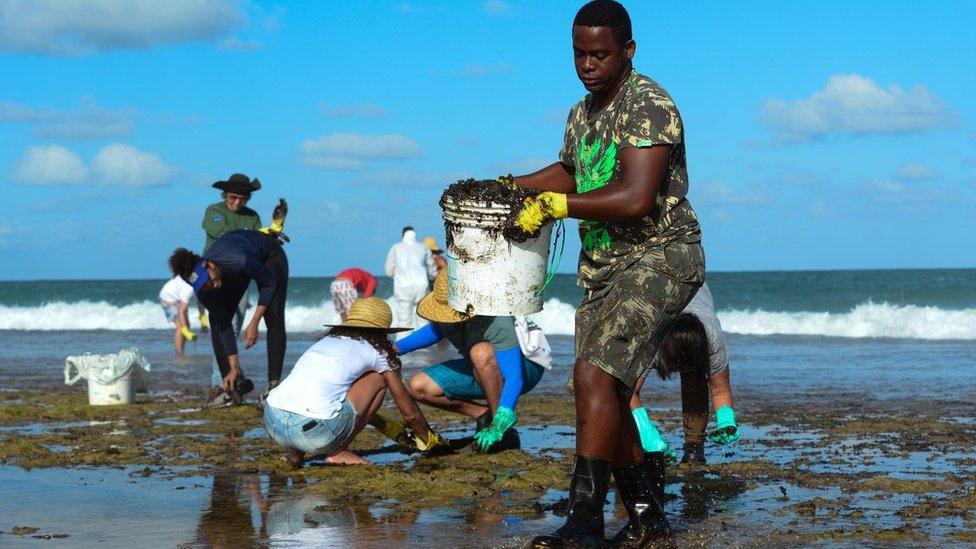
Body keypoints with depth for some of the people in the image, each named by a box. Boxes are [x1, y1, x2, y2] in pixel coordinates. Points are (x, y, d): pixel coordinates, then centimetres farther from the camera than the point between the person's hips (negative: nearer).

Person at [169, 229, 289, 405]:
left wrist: (254, 323, -26)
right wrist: (234, 368, -17)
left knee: (274, 320, -16)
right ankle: (235, 380, -2)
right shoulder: (203, 289, -29)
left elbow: (269, 283, -26)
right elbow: (224, 326, -19)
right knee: (217, 322, -8)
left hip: (269, 255, -4)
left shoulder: (239, 261, -45)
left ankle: (274, 383, -13)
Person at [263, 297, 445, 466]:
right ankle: (338, 452, 7)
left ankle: (296, 453, 17)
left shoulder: (327, 340, 30)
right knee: (379, 378, 15)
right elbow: (409, 412, 21)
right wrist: (428, 440, 41)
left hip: (272, 423, 6)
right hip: (313, 432, -6)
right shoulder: (376, 352, 13)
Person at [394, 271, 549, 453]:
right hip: (483, 372, 7)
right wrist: (397, 348, -2)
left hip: (524, 368, -7)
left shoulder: (499, 323, -36)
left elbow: (514, 378, -39)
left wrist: (498, 426, -48)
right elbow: (436, 329, 11)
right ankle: (484, 415, 0)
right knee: (418, 387, -9)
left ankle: (501, 422, -23)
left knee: (481, 351, -40)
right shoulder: (446, 307, -14)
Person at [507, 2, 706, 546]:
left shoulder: (650, 106, -15)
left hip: (660, 260, -9)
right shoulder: (583, 114, 13)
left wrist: (556, 205, -19)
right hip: (603, 267, 9)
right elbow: (571, 171, 33)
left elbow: (635, 199, -25)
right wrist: (511, 185, 18)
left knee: (594, 374, -23)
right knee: (607, 395, 10)